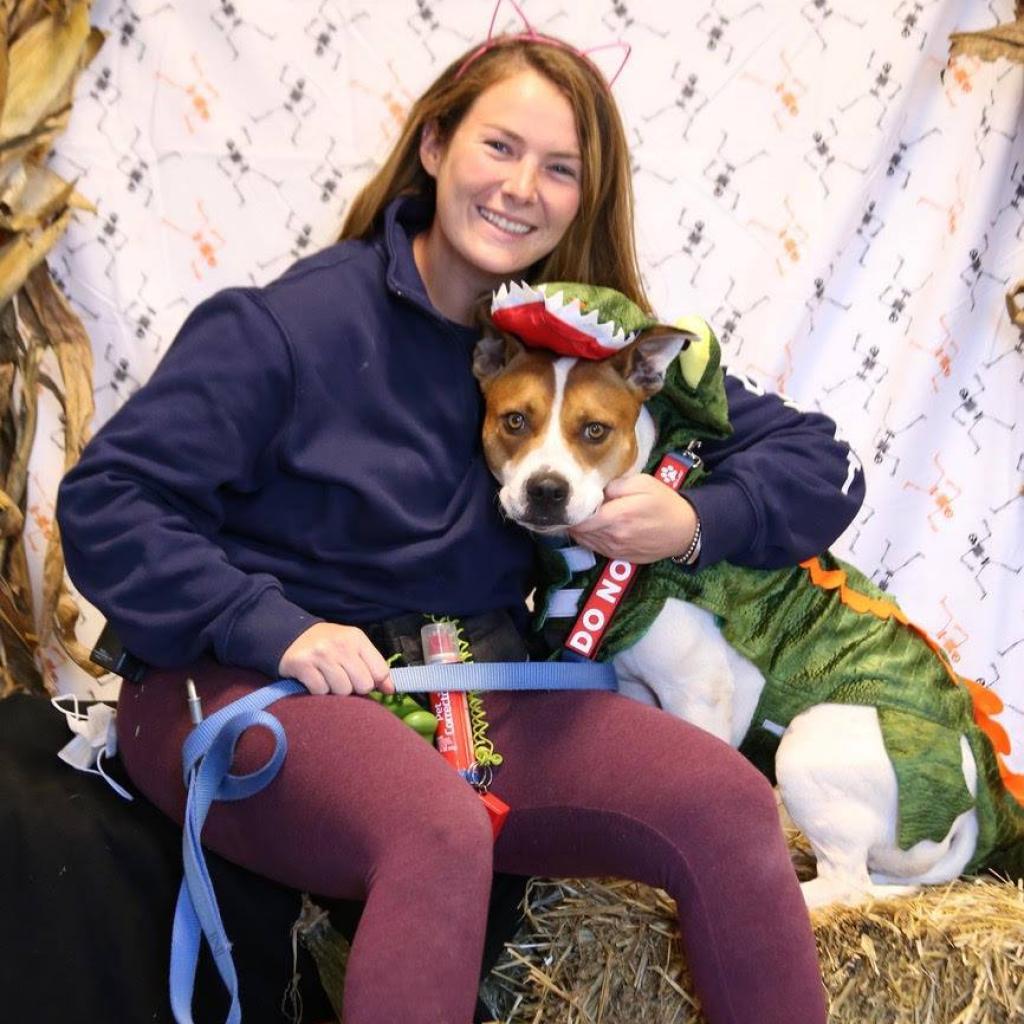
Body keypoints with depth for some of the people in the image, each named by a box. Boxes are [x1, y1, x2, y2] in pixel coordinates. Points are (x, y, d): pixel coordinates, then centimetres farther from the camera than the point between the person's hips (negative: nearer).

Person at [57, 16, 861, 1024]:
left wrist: (696, 521, -11)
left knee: (727, 803, -21)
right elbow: (105, 503, -9)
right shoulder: (293, 324, -5)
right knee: (439, 832, -37)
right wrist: (273, 627, -21)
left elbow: (815, 461, 9)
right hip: (256, 681, -4)